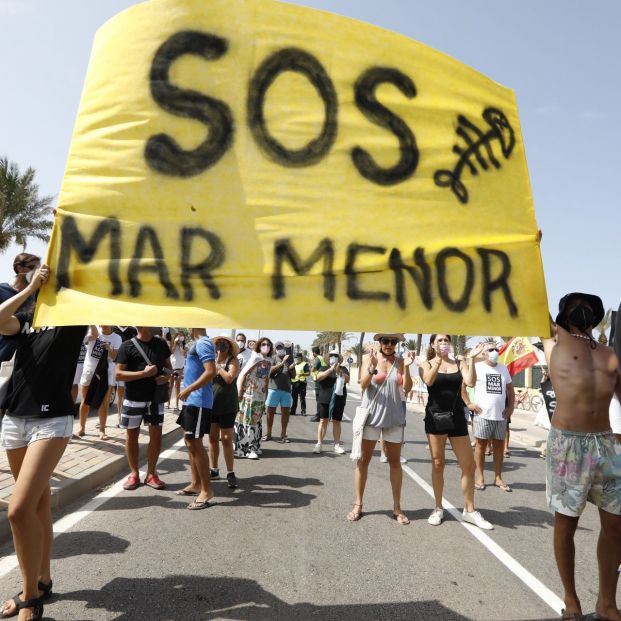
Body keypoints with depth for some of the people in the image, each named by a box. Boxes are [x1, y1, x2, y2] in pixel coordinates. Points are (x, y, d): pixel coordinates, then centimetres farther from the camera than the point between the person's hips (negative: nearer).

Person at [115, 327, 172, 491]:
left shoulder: (161, 344, 5)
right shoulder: (127, 346, -6)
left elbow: (168, 366, 16)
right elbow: (118, 375, -10)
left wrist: (166, 376, -7)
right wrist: (144, 373, -19)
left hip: (155, 397, 3)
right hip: (133, 398, -3)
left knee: (156, 434, 6)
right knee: (132, 434, 8)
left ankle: (151, 474, 21)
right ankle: (134, 473, 25)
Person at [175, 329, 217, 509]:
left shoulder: (203, 343, -17)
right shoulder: (198, 343, 15)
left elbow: (211, 372, -26)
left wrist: (188, 389, -23)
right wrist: (188, 391, 17)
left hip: (198, 401, -10)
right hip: (192, 400, 10)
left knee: (195, 444, -5)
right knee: (190, 442, 17)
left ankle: (207, 491, 3)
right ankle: (196, 484, 28)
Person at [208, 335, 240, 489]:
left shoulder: (233, 360, -6)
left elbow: (229, 378, -19)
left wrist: (218, 366, -10)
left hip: (227, 406, -5)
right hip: (211, 404, 5)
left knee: (226, 439, -1)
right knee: (212, 437, 12)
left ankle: (230, 473, 8)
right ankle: (214, 469, 25)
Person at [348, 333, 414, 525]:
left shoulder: (400, 362, 0)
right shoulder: (369, 358, -3)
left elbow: (407, 388, -6)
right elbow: (363, 384, -11)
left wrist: (406, 367, -19)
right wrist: (372, 366, -27)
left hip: (394, 417, 1)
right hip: (371, 414, -1)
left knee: (395, 461, 10)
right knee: (363, 460, 6)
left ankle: (397, 507, 22)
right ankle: (358, 505, 19)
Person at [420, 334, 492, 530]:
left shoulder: (459, 363, 6)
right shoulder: (426, 364, 2)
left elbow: (471, 382, -11)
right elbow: (429, 381, -19)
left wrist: (471, 359, -16)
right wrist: (438, 359, -26)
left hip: (457, 417, 2)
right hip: (435, 416, -2)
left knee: (469, 465, 5)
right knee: (437, 464, 7)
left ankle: (469, 510, 21)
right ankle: (438, 508, 22)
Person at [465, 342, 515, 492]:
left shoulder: (503, 368, 12)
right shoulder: (477, 367, -4)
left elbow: (510, 388, 21)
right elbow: (462, 384, -5)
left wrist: (511, 406, 9)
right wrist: (469, 403, -9)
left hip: (500, 415, 5)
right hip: (482, 414, -5)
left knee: (499, 446, 9)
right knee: (481, 445, 4)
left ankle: (498, 478, 19)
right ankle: (480, 477, 14)